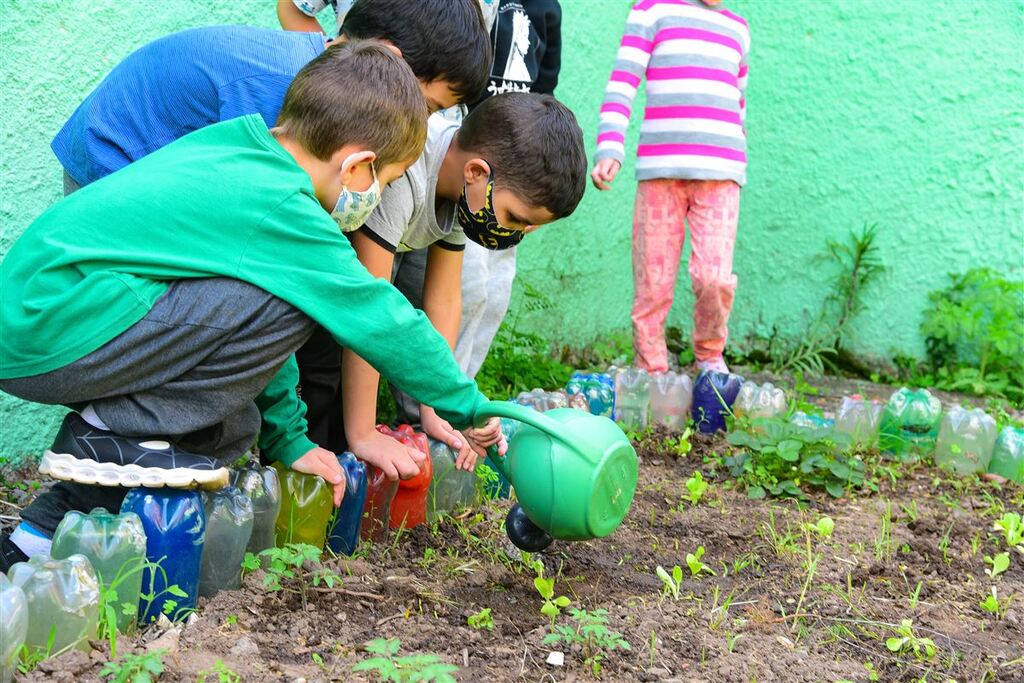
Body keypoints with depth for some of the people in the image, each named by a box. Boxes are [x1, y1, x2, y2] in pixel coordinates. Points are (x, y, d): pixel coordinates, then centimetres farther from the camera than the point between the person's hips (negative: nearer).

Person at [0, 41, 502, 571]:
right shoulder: (283, 209, -15)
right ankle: (121, 430, -6)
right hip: (53, 338, -10)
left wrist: (288, 440, 23)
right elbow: (382, 321, -8)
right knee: (288, 299, -16)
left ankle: (50, 530, 16)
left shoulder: (233, 149, 12)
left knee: (230, 428, 15)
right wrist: (470, 407, 7)